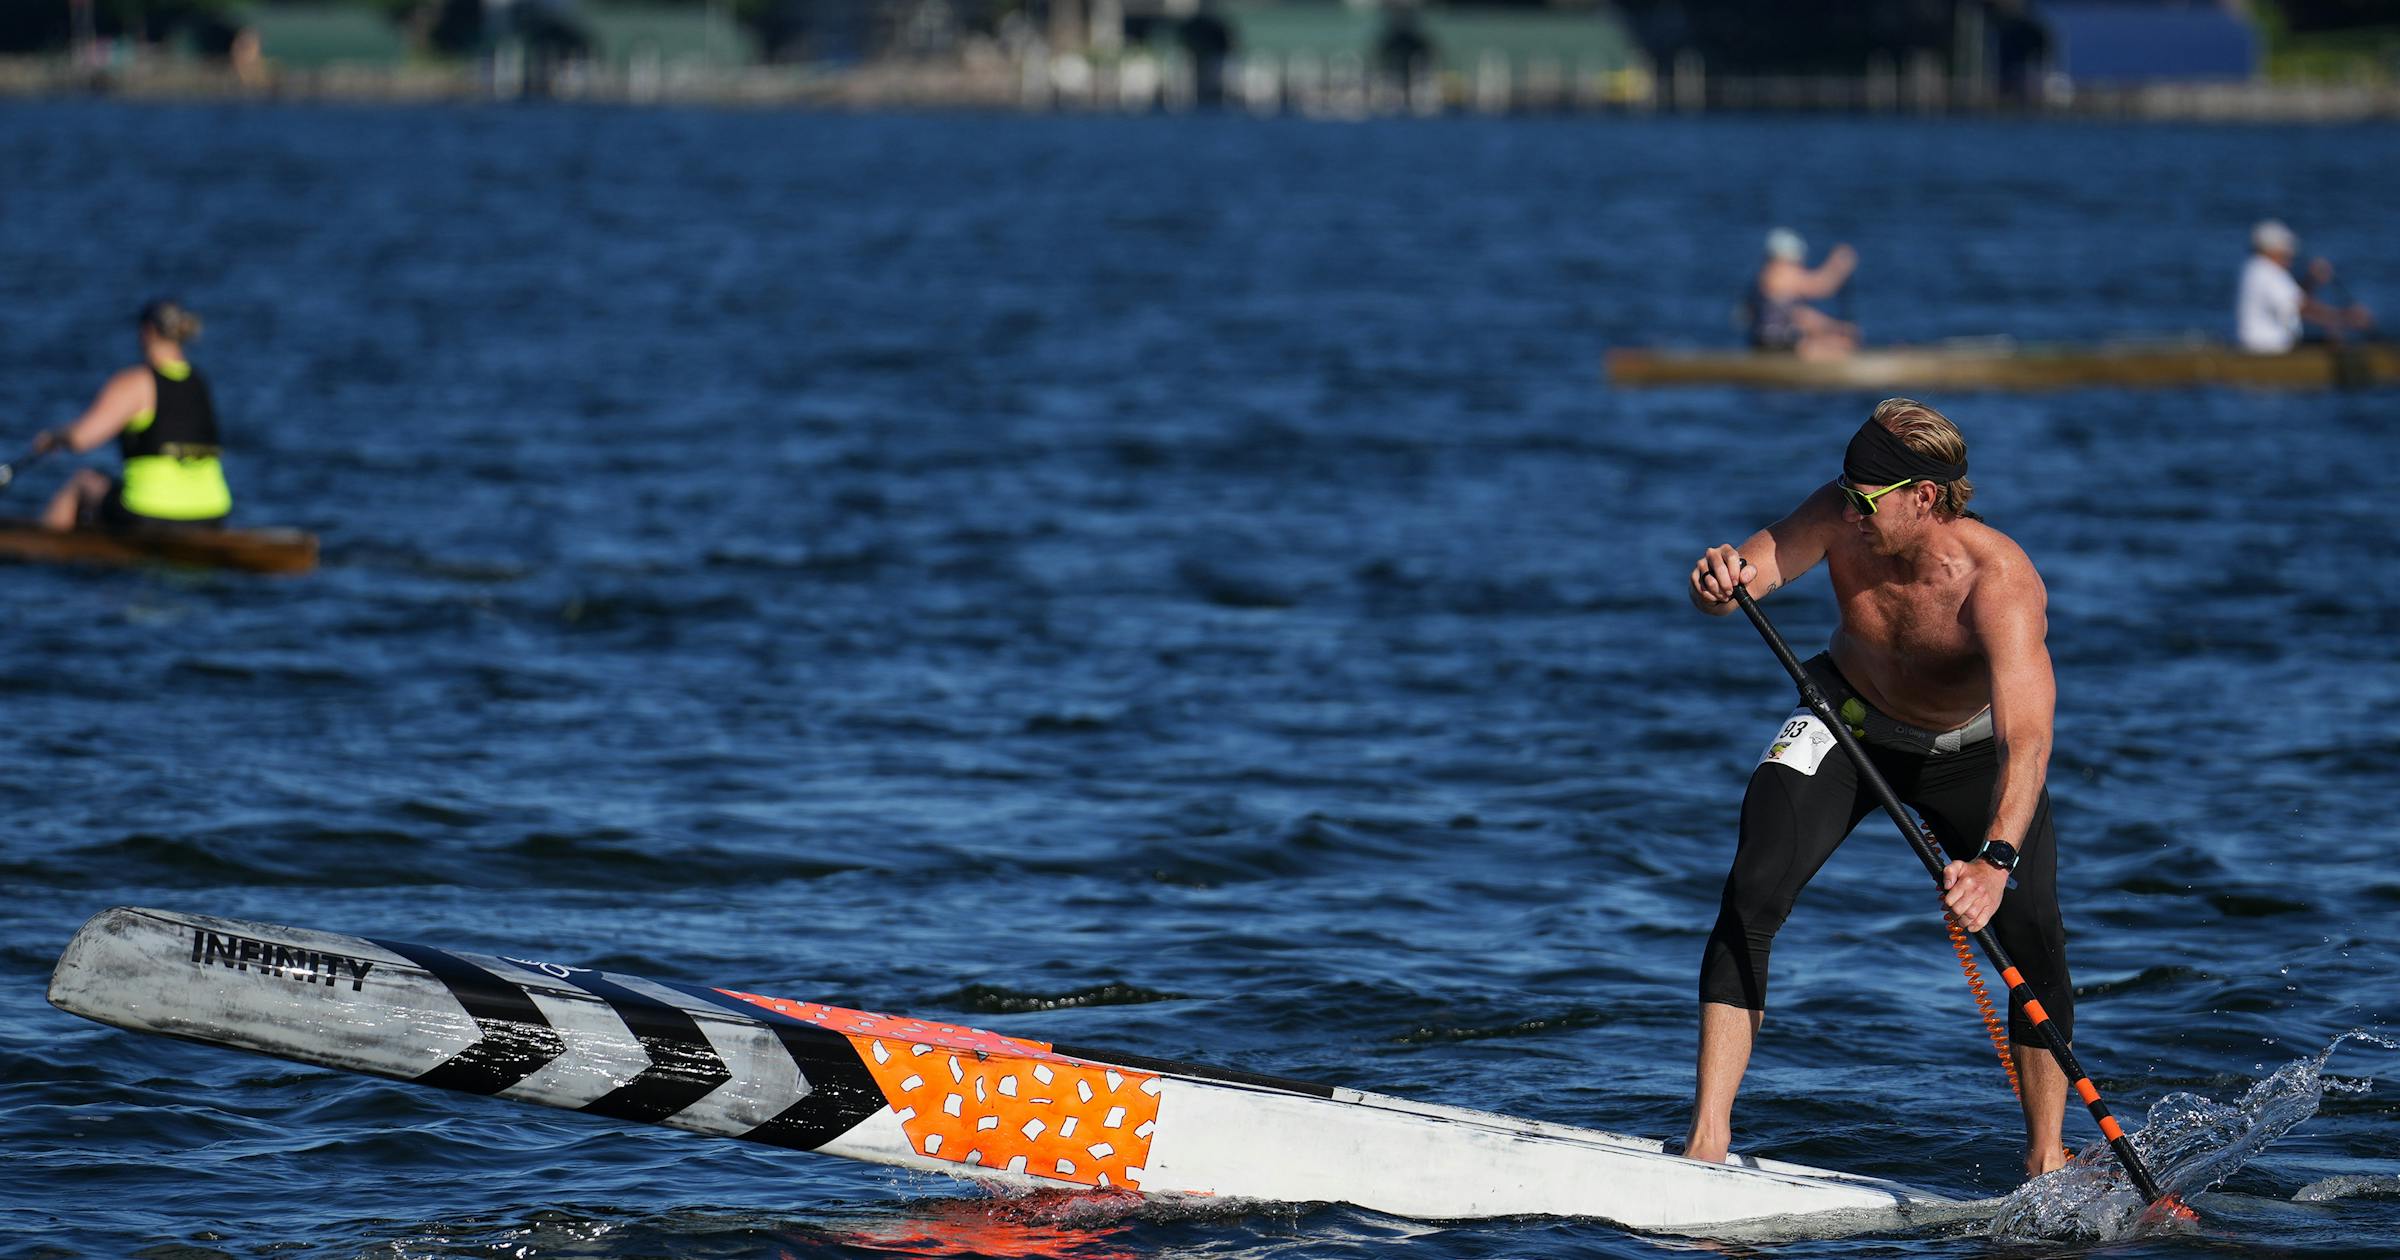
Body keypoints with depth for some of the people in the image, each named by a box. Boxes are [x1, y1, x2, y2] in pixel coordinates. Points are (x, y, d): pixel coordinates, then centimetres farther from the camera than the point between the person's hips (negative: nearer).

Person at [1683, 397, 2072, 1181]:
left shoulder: (1999, 582, -38)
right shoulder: (1843, 518, -27)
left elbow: (2027, 740, -48)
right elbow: (1744, 574, -33)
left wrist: (1996, 859, -64)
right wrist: (1717, 583, -59)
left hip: (1971, 753, -2)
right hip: (1848, 723, 2)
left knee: (2034, 943, -16)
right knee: (1752, 893, -19)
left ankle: (2047, 1161, 5)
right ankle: (1707, 1136, -19)